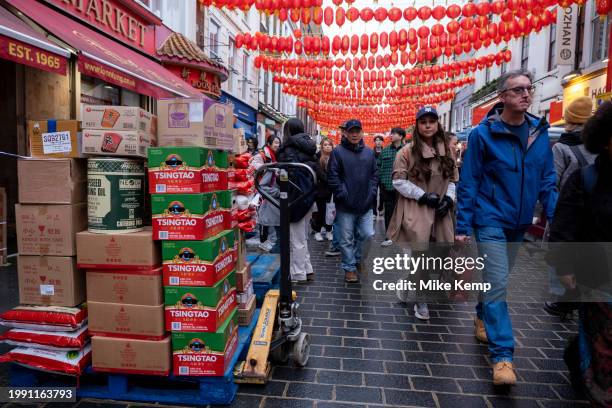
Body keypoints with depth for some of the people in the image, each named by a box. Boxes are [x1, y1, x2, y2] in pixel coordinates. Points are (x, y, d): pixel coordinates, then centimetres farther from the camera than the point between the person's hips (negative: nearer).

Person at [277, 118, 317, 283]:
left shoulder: (289, 148, -12)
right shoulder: (308, 147, 10)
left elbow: (289, 173, -19)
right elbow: (314, 171, 10)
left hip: (296, 197, -8)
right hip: (309, 196, 8)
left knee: (297, 240, 1)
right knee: (302, 237, 19)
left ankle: (298, 275, 11)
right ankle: (307, 270, 26)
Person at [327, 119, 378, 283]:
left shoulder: (369, 152, 10)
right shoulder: (338, 152, -3)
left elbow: (374, 175, 12)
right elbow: (332, 176, -7)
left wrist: (371, 194, 0)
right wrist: (343, 195, -13)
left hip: (366, 204, 4)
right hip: (345, 205, -3)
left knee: (367, 234, 6)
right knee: (347, 239, 4)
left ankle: (356, 259, 31)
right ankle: (349, 267, 20)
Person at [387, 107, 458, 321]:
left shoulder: (446, 151, 9)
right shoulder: (407, 151, -7)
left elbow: (453, 179, 14)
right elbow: (398, 181, -9)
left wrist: (449, 198, -3)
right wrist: (423, 195, -14)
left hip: (439, 211, 6)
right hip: (415, 210, -5)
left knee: (439, 255, 10)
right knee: (421, 254, -9)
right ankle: (420, 299, 8)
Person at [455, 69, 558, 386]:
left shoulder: (539, 132, 3)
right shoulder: (483, 133, -11)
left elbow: (547, 180, 8)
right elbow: (468, 182, -10)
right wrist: (463, 226, -11)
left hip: (519, 222, 6)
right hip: (490, 220, -5)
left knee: (499, 279, 20)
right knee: (497, 284, -8)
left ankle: (482, 319, 43)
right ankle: (503, 355, 0)